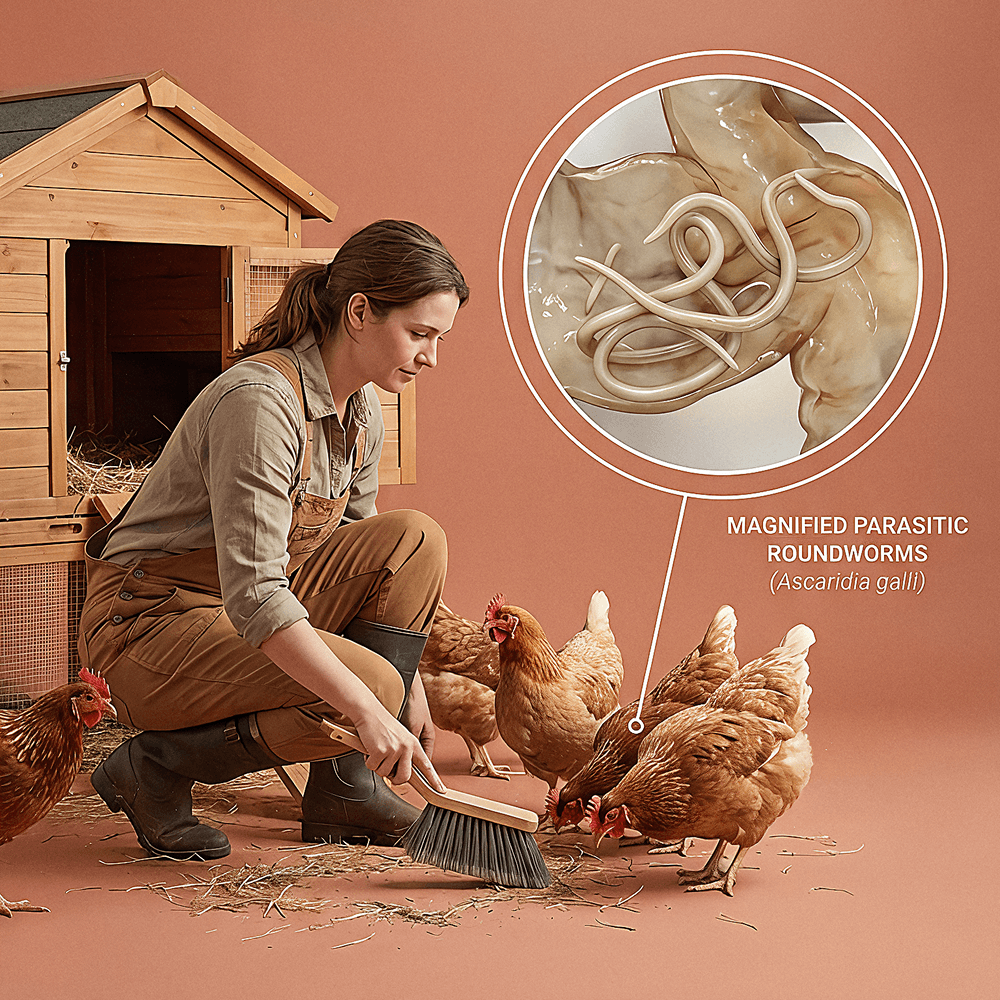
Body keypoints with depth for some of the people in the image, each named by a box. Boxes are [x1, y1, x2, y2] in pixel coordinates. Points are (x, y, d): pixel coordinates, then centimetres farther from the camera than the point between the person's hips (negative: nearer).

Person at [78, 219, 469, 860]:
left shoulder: (361, 413, 3)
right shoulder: (260, 400, -26)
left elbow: (365, 567, 14)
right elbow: (253, 595, -32)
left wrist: (410, 691, 7)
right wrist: (370, 709, -36)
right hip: (149, 620, -9)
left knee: (416, 540, -8)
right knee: (371, 686, -26)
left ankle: (343, 787, -3)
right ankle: (157, 768, -7)